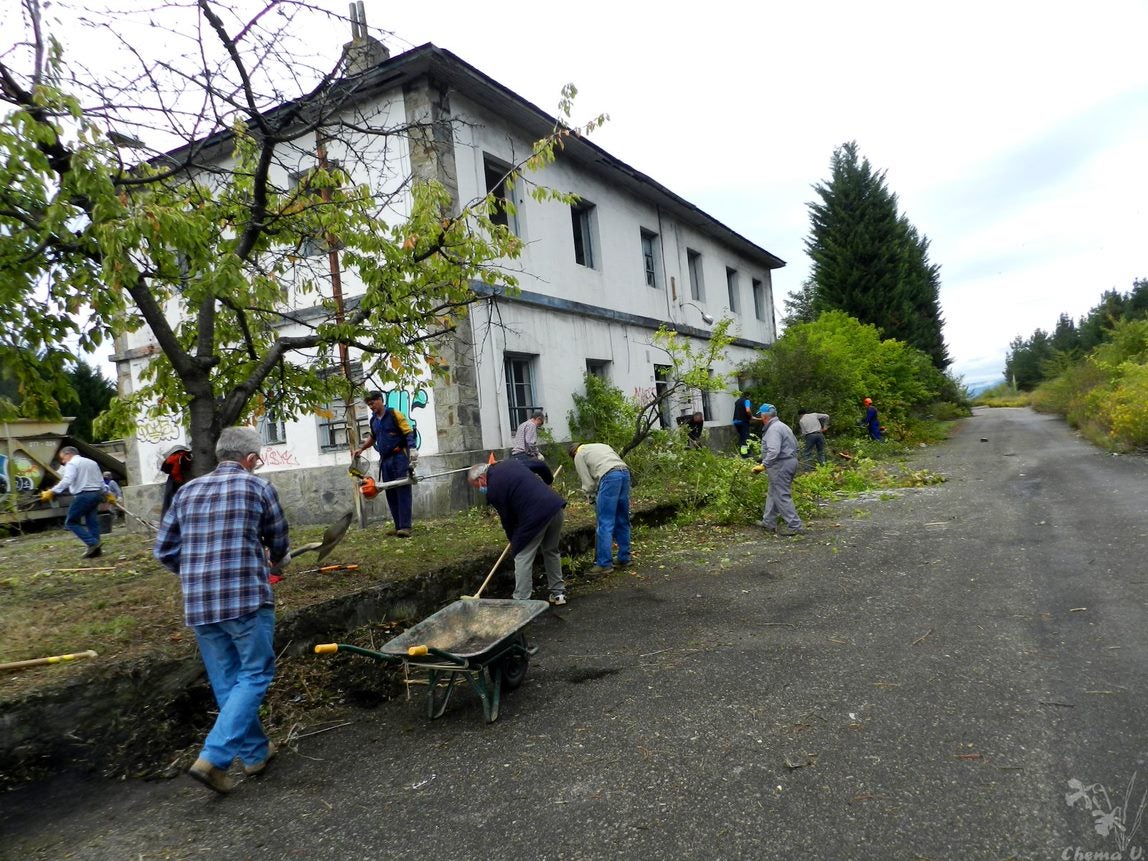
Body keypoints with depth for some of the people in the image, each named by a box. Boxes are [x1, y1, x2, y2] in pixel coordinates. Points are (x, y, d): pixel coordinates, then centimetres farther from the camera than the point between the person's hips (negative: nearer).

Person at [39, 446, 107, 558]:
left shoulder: (72, 464, -4)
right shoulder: (92, 462, 21)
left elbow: (66, 481, -20)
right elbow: (101, 481, 25)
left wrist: (51, 492, -24)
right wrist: (106, 493, 33)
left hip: (83, 495, -8)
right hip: (96, 494, 8)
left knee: (71, 522, 1)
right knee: (92, 522, 8)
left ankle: (92, 543, -11)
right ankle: (96, 549, 3)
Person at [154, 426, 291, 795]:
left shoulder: (188, 491, 11)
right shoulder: (258, 486, -2)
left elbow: (164, 550, 11)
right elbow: (279, 545, 7)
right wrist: (277, 560, 30)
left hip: (198, 605, 6)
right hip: (246, 599, -5)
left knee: (226, 681, 16)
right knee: (254, 675, 7)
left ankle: (256, 753, 28)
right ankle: (213, 757, -2)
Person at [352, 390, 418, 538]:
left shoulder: (394, 414, -5)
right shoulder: (373, 420, 15)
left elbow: (409, 433, -10)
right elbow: (372, 437, 32)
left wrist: (412, 449, -22)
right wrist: (361, 449, 21)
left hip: (399, 458, -7)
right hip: (385, 460, 7)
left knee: (403, 491, -9)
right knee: (390, 494, 5)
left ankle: (405, 527, -13)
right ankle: (398, 526, 9)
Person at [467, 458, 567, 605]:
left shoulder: (493, 490, -2)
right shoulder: (511, 463, 18)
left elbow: (507, 519, 4)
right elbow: (540, 465, 24)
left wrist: (514, 540, 22)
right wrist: (548, 482, 43)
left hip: (535, 515, -8)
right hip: (556, 504, 8)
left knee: (523, 558, 5)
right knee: (552, 551, 24)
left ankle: (521, 602, 5)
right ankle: (558, 593, 30)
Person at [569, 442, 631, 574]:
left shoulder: (579, 456, 16)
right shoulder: (601, 445, 35)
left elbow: (588, 483, 8)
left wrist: (593, 498, 24)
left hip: (609, 476, -7)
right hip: (625, 472, 7)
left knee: (605, 523, -2)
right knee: (623, 520, 15)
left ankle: (604, 564, -1)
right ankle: (624, 559, 22)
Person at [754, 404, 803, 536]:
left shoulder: (773, 429, -18)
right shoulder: (782, 426, 15)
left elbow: (773, 452, -28)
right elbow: (795, 445, 21)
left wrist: (763, 466, -24)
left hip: (780, 465, -11)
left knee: (782, 496, -6)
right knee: (773, 494, 18)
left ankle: (795, 526, -4)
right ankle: (769, 522, 26)